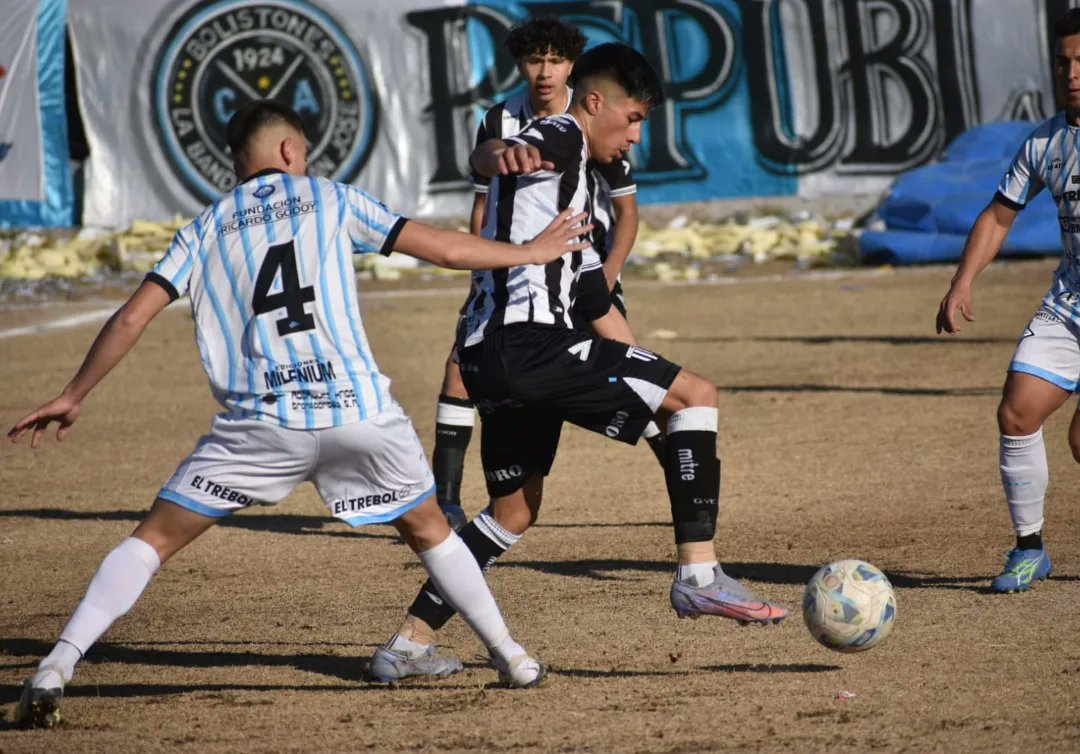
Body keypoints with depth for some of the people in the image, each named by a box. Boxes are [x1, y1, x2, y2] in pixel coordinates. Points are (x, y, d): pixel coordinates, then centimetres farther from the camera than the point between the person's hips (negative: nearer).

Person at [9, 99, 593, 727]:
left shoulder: (206, 228, 15)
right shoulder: (330, 199, 14)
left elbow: (131, 319, 7)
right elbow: (446, 249, 13)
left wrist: (72, 398, 15)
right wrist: (532, 252, 27)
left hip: (261, 422, 0)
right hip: (360, 412, 0)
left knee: (154, 540, 5)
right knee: (429, 530, 24)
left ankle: (56, 669, -9)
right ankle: (511, 657, 26)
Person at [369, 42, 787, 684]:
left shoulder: (573, 184, 31)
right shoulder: (560, 138, 0)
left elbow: (597, 303, 35)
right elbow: (484, 157, -25)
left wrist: (643, 373, 34)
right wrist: (504, 154, -50)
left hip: (493, 359, 10)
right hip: (527, 341, -10)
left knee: (516, 511, 21)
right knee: (698, 394, -8)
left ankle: (410, 643, 20)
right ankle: (699, 574, -15)